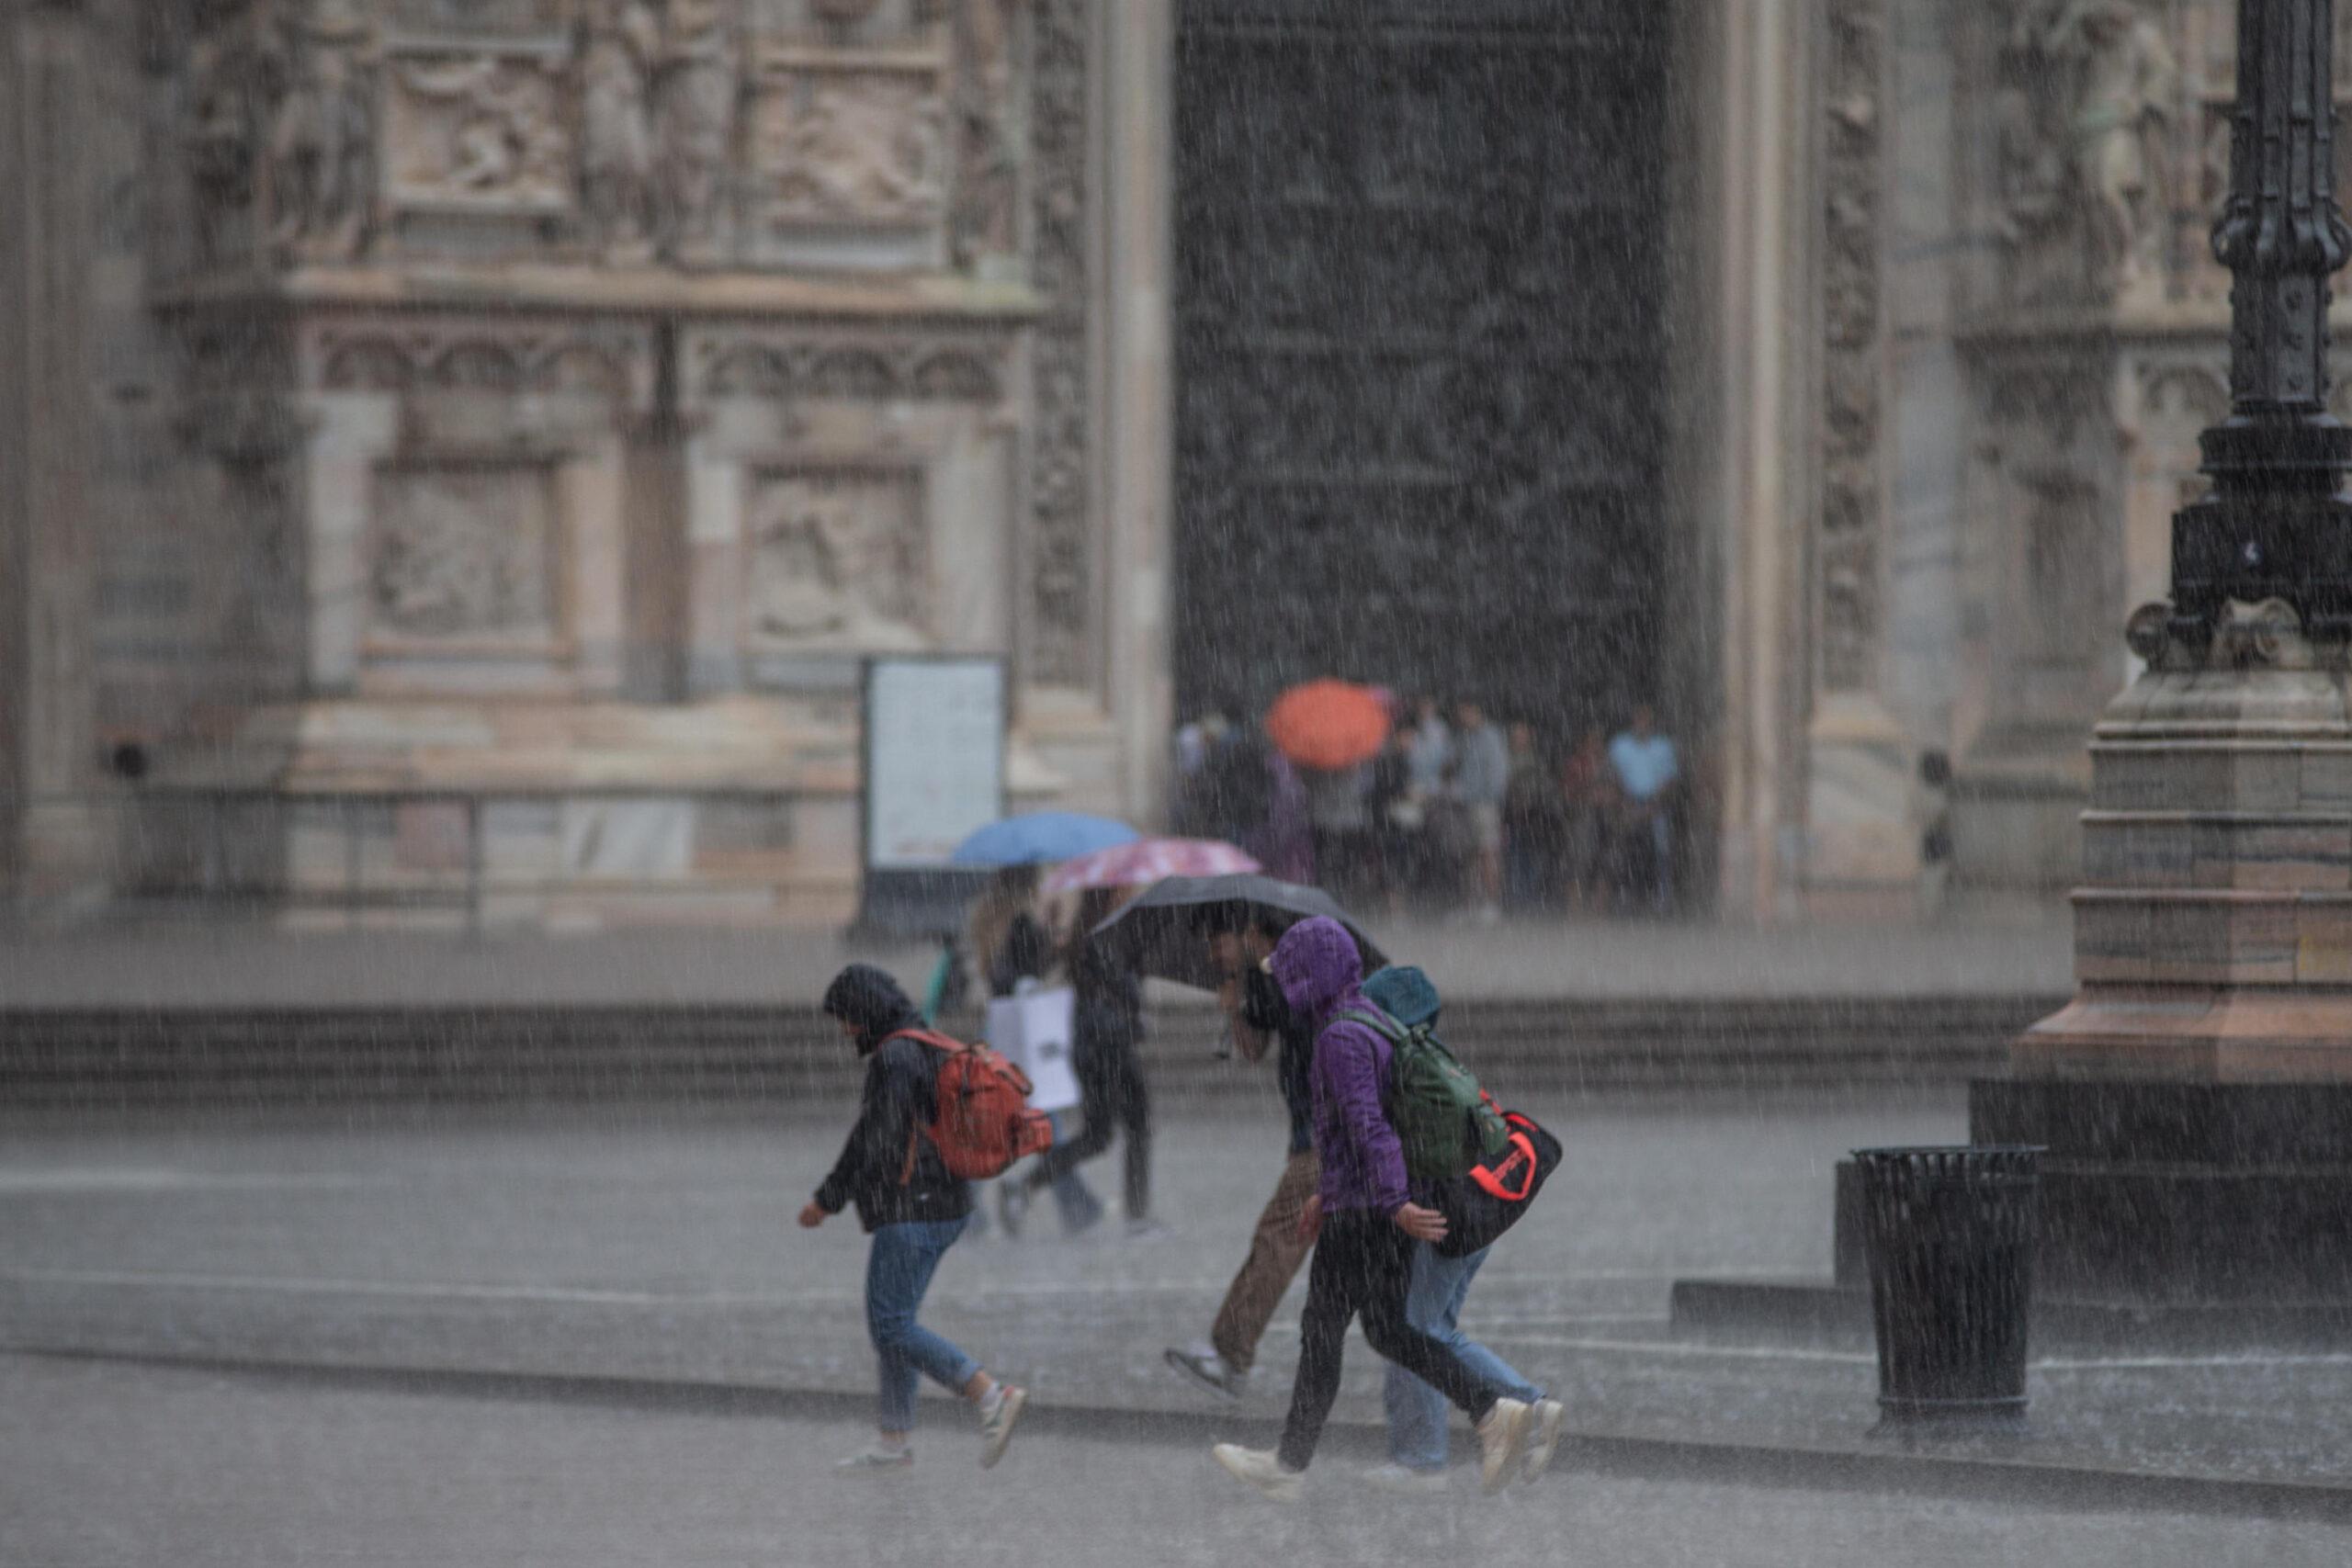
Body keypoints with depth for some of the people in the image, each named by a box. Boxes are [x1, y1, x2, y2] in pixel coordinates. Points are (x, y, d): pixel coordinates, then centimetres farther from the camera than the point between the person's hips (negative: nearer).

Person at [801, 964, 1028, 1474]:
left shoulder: (894, 1059, -16)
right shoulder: (929, 1051, 15)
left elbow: (873, 1141, -21)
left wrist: (827, 1200, -13)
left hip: (909, 1214, -10)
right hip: (944, 1207, 10)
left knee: (891, 1329, -10)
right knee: (893, 1324, 15)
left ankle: (992, 1396, -20)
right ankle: (895, 1442, 17)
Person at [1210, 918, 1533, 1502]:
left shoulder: (1342, 1038, -17)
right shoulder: (1373, 1026, 14)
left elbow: (1367, 1124, -27)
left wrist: (1395, 1203, -35)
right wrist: (1327, 1193, 30)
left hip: (1360, 1212, -9)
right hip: (1383, 1209, 9)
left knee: (1321, 1332, 3)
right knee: (1388, 1332, 12)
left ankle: (1290, 1465, 14)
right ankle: (1494, 1412, -1)